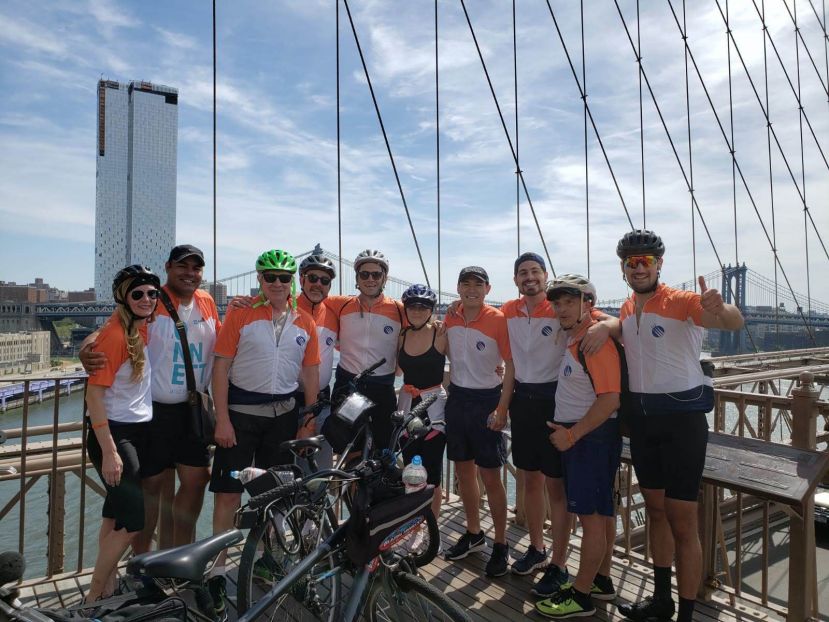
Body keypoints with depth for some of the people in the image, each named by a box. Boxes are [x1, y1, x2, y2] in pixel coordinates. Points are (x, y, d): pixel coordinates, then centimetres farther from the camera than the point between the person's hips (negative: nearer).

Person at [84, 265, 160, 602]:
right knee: (133, 519, -6)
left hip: (141, 429, 8)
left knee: (116, 512, 17)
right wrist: (109, 452, -21)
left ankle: (108, 585, 31)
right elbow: (94, 394, -20)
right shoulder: (114, 335, -19)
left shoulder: (143, 327, 2)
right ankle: (93, 597, 13)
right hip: (114, 433, -8)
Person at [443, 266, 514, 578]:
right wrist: (449, 392, 9)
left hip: (486, 400, -5)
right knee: (463, 470, 15)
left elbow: (511, 365, -11)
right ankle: (474, 533, 34)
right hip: (457, 398, 5)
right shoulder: (450, 318, 2)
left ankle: (500, 544, 19)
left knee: (490, 476, 1)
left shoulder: (498, 320, -13)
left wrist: (502, 408, -16)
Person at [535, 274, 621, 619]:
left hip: (592, 436, -9)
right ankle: (601, 580, 32)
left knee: (590, 514, 1)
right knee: (601, 511, 19)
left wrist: (571, 435, -20)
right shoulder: (570, 338, 10)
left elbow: (610, 399, -25)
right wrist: (566, 432, 13)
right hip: (575, 434, 9)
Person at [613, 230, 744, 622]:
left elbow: (735, 323, -32)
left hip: (681, 417, -7)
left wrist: (720, 309, -53)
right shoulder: (627, 309, 6)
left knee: (682, 523, 2)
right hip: (642, 416, 7)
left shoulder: (681, 301, -14)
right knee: (655, 509, 18)